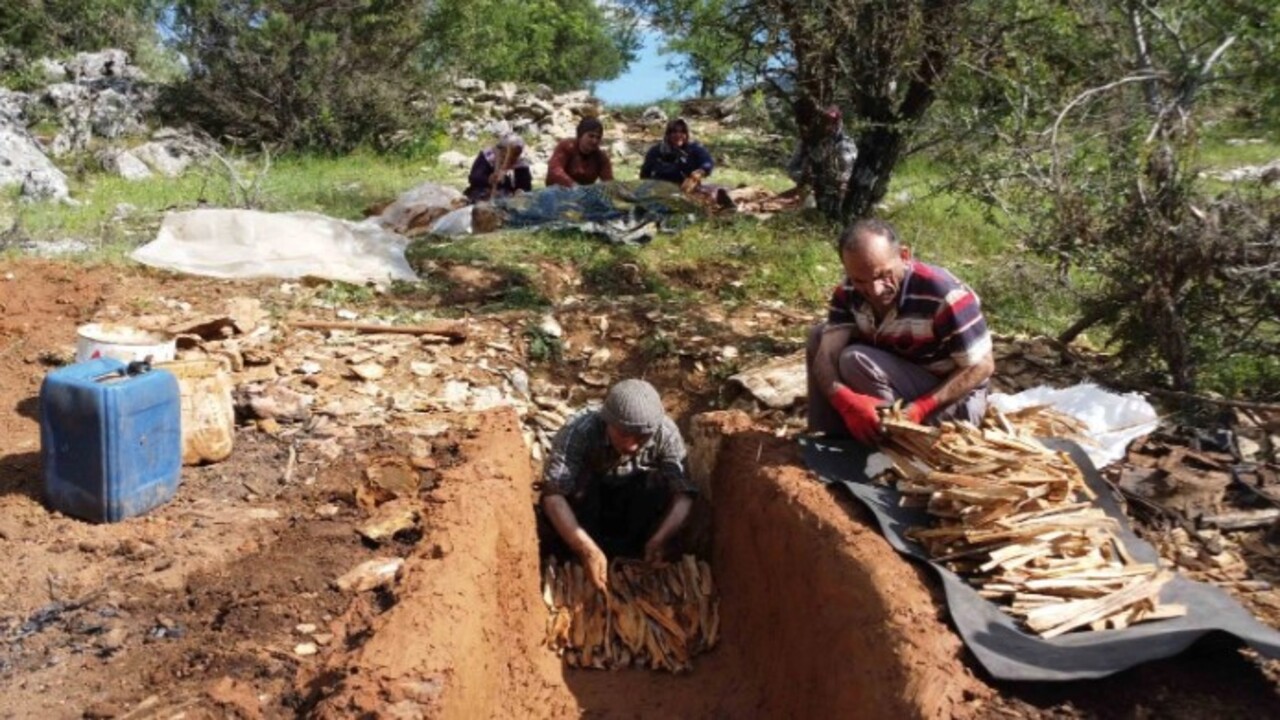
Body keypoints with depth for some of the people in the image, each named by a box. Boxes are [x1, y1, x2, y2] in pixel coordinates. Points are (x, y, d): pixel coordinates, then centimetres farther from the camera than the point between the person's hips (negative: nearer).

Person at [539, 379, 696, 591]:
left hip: (633, 507, 2)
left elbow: (683, 493, -27)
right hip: (586, 507, -2)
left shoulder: (666, 433, -26)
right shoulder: (579, 431, -33)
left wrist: (659, 539, -44)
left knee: (662, 484, -29)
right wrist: (588, 549, -50)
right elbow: (553, 494, -39)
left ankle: (627, 552, -14)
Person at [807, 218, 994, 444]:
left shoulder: (944, 295, -29)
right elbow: (826, 355, -20)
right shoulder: (849, 293, -11)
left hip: (955, 402, -7)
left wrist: (921, 407, -32)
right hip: (901, 381, 7)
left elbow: (981, 366, -22)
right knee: (819, 335, -4)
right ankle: (831, 437, -3)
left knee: (856, 360, -26)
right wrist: (845, 399, -42)